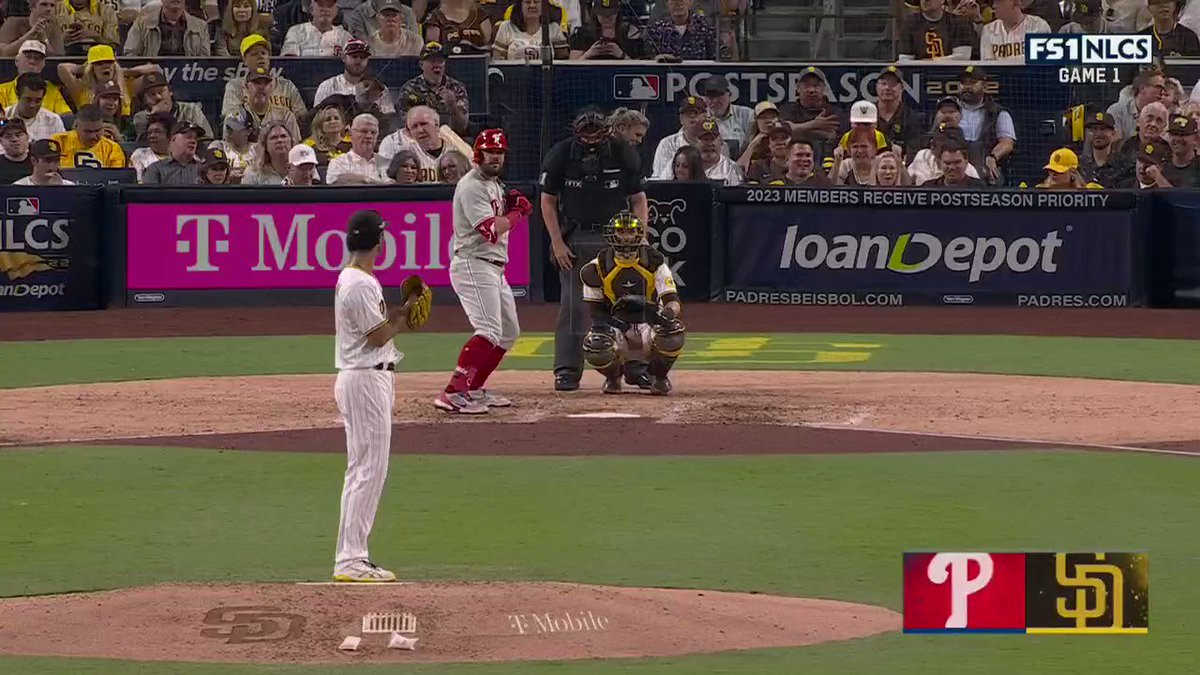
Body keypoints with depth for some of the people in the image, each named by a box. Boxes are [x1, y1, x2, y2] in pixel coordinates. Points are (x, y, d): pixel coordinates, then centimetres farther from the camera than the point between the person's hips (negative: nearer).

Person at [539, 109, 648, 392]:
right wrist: (557, 243, -6)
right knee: (573, 306, -5)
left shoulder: (623, 154, -5)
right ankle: (567, 370, -2)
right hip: (575, 239, -1)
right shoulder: (560, 155, -6)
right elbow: (548, 201, 2)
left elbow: (638, 199, 2)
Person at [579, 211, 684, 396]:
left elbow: (673, 302, -13)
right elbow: (595, 309, 3)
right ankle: (613, 376, 7)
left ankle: (658, 376, -1)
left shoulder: (654, 262, -5)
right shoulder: (598, 267, -3)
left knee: (673, 331, -36)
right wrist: (601, 322, -21)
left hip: (648, 325, 0)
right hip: (616, 326, 0)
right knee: (594, 348, -34)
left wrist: (668, 313, -38)